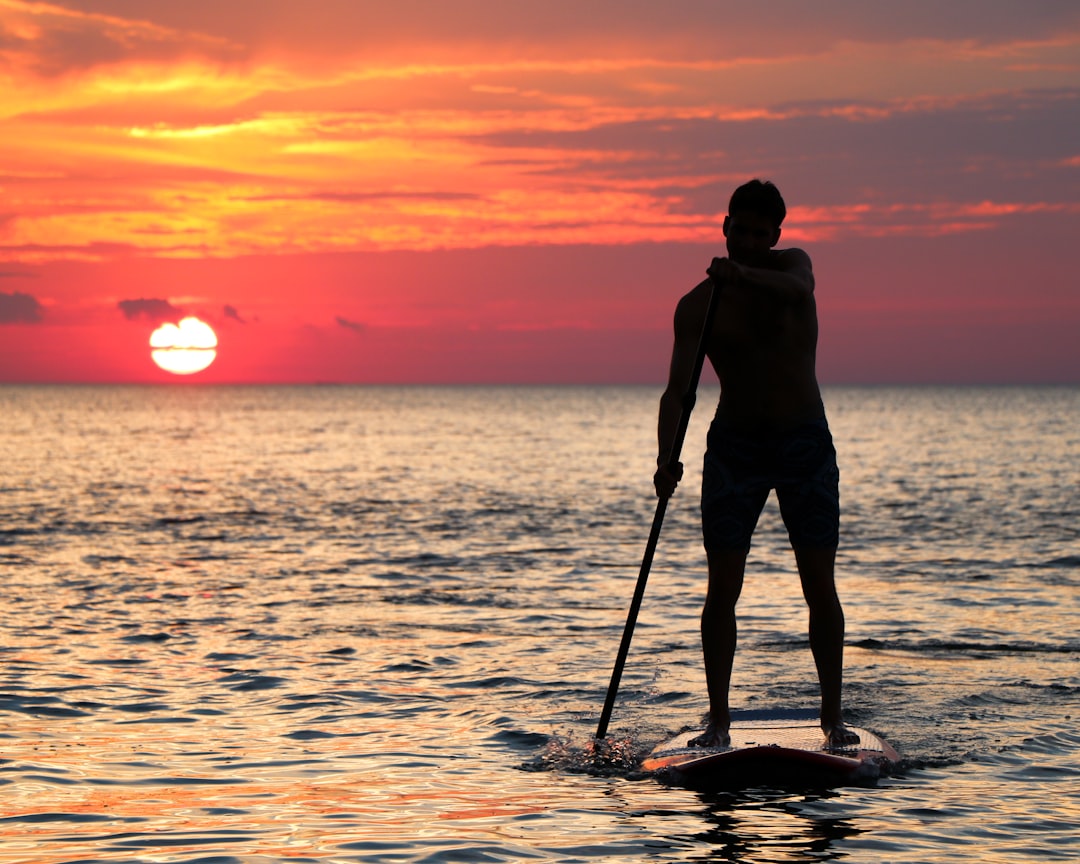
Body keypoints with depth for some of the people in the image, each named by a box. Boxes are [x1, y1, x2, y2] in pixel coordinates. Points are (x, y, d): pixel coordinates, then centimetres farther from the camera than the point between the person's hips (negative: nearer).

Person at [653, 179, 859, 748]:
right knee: (722, 588, -6)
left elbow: (797, 289, -25)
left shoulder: (791, 265, 1)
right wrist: (666, 456, -28)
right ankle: (717, 721, -1)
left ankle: (833, 716, 5)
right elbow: (678, 387, -11)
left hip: (806, 443, 0)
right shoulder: (697, 305, -1)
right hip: (735, 445, 0)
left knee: (820, 586, -2)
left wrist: (747, 275, -46)